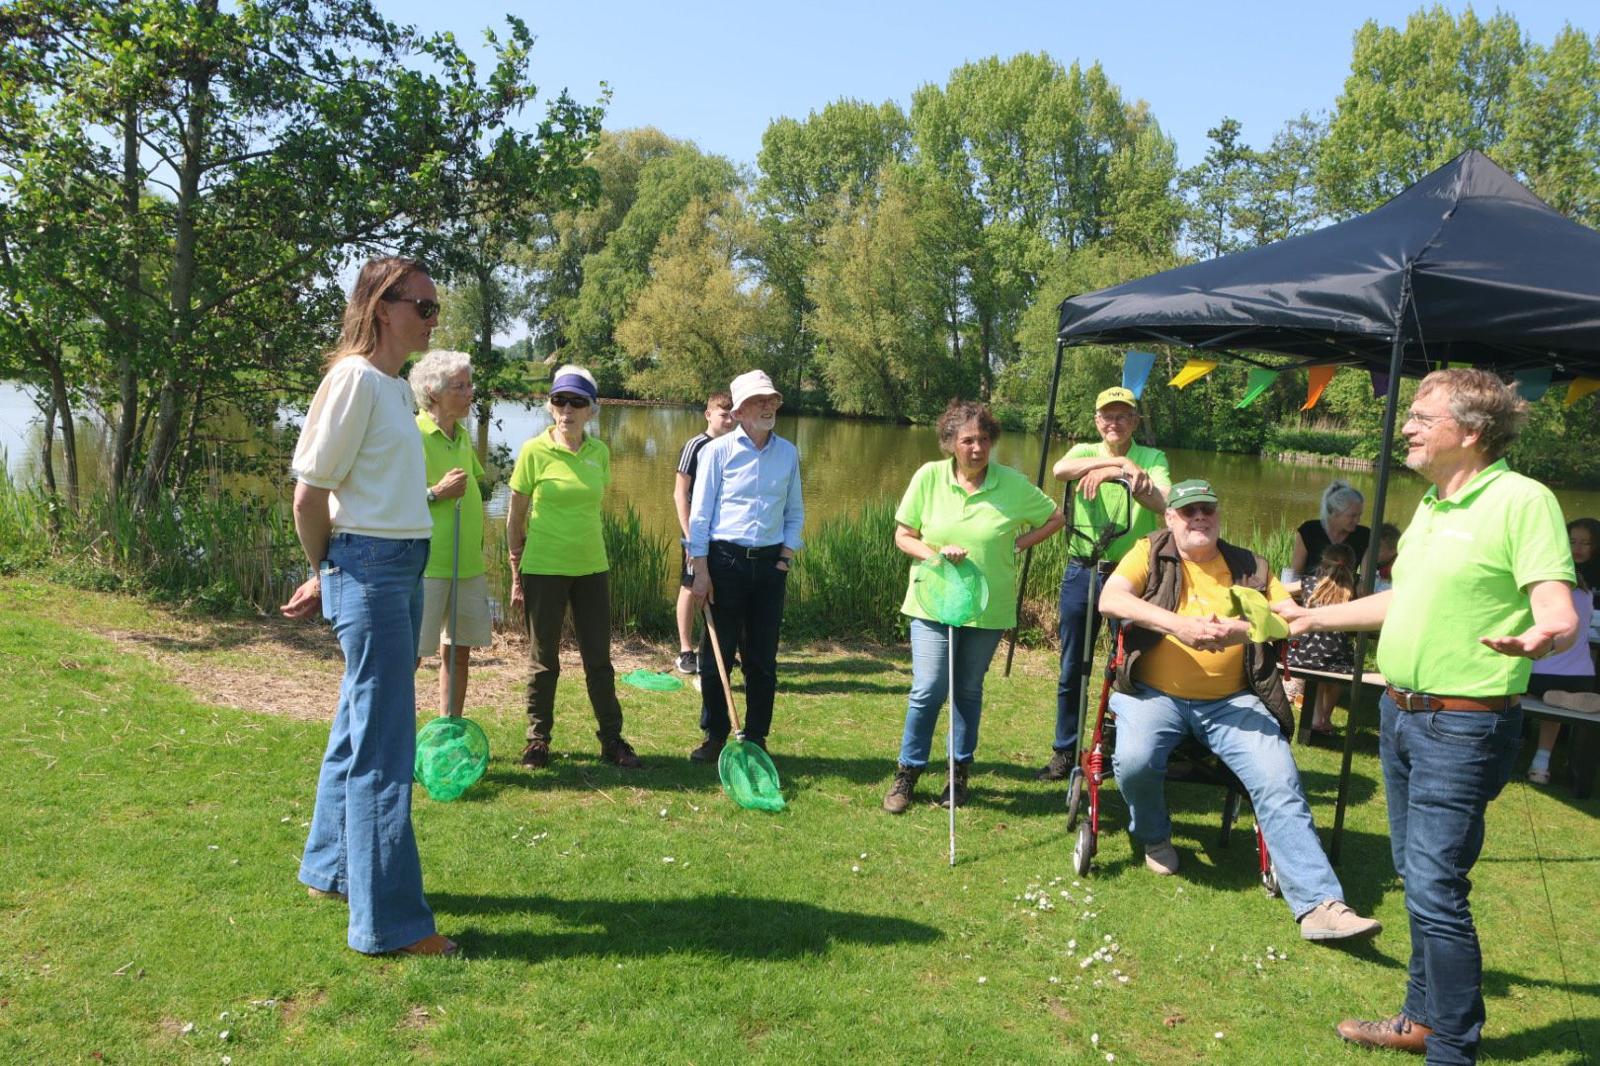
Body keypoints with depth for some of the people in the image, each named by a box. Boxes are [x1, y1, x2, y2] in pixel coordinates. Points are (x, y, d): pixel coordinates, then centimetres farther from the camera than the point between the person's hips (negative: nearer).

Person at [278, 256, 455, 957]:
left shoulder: (394, 385, 14)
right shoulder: (353, 379, -14)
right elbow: (309, 492, -14)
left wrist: (329, 577, 14)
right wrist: (326, 574, -1)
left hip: (402, 570, 9)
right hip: (370, 568, -9)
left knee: (362, 726, 19)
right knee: (383, 742, -5)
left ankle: (330, 868, 36)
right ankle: (390, 921, 3)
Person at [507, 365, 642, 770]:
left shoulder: (599, 452, 3)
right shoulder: (534, 450, -8)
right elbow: (516, 516, -2)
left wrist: (588, 549, 14)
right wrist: (517, 575, -1)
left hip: (591, 569, 3)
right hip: (543, 569, -3)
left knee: (599, 659, 8)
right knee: (544, 661, 8)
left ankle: (612, 740, 19)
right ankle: (538, 739, 23)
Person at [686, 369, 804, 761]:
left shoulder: (788, 453, 8)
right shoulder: (718, 450, -3)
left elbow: (795, 513, 14)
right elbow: (700, 512, -4)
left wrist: (786, 557, 1)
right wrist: (701, 571, -8)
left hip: (770, 564, 3)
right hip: (725, 561, -3)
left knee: (762, 659, 7)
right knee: (717, 654, 3)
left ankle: (756, 738, 18)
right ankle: (714, 737, 16)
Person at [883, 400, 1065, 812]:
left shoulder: (1012, 483, -6)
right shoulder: (929, 476, -6)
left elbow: (1056, 518, 8)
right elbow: (903, 535, 0)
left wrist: (1016, 546, -3)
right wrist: (936, 554, -18)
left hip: (987, 606, 1)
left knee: (969, 690, 12)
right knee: (927, 690, -6)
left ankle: (960, 773, 27)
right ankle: (907, 773, 11)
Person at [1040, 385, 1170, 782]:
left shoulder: (1152, 457, 2)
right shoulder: (1085, 452, 6)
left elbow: (1162, 502, -17)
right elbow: (1060, 469, -18)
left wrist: (1113, 472, -26)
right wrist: (1118, 462, -27)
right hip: (1081, 572, 2)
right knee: (1072, 668, 9)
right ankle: (1064, 753, 21)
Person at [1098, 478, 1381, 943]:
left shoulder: (1250, 567, 14)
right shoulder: (1151, 553, 5)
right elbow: (1110, 599, -12)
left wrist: (1244, 630, -18)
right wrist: (1176, 624, -25)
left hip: (1231, 701, 2)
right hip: (1155, 694, -2)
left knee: (1280, 783, -17)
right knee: (1134, 760, -29)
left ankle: (1319, 904, -15)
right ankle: (1154, 837, 4)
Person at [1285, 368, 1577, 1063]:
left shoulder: (1522, 500, -14)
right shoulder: (1430, 504, 12)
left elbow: (1560, 615, -22)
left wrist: (1536, 638, -45)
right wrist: (1313, 617, 32)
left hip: (1463, 727, -9)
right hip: (1400, 713, 9)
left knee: (1434, 889, -7)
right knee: (1416, 875, 17)